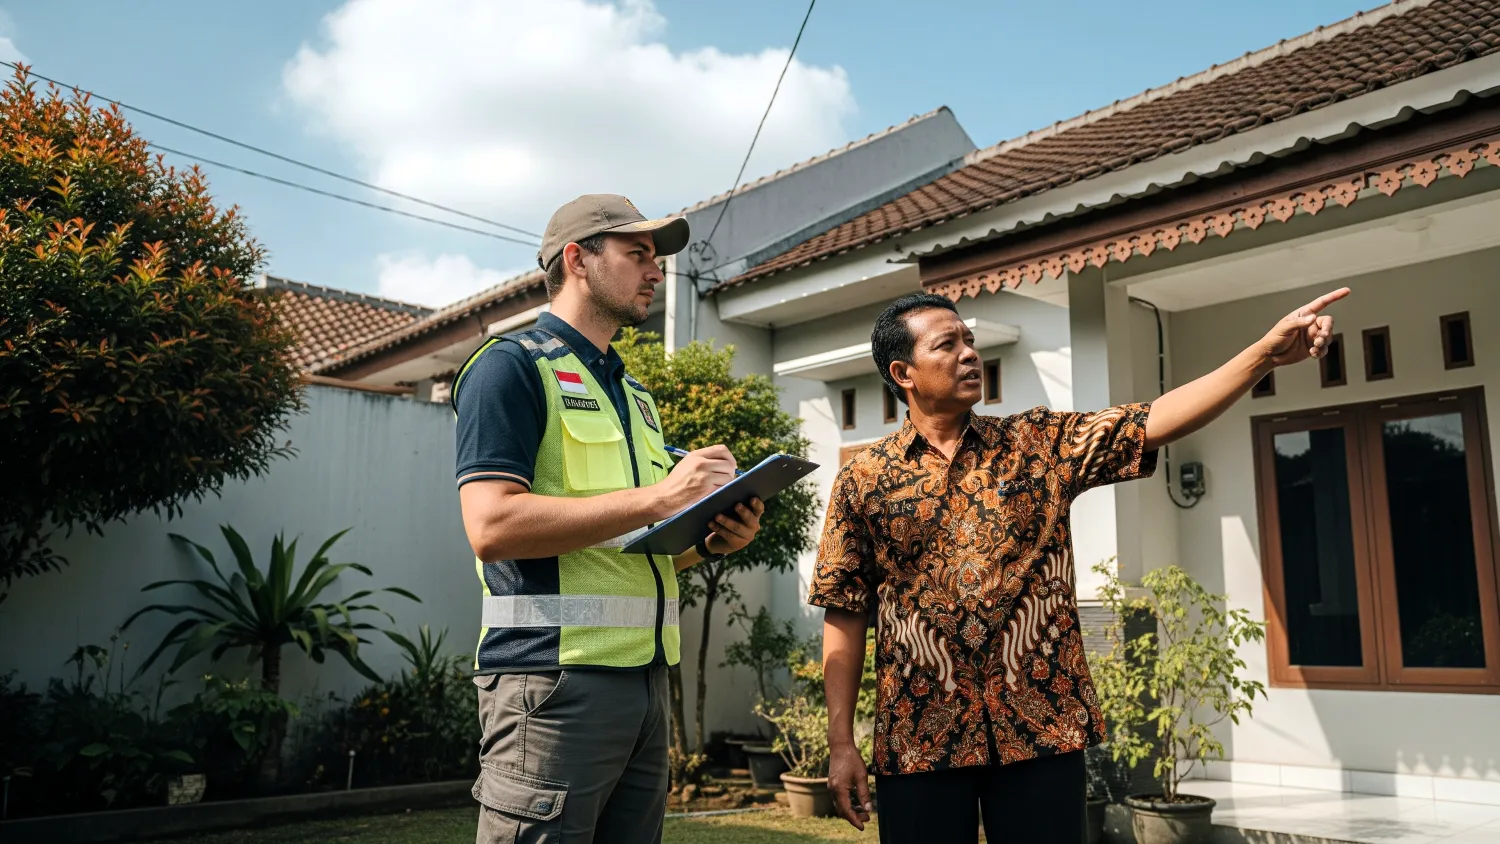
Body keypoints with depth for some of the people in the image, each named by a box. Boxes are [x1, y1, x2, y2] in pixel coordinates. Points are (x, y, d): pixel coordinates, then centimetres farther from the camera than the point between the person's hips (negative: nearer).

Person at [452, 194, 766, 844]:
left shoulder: (633, 394, 21)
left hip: (646, 678, 8)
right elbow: (491, 526, -18)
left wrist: (714, 540, 5)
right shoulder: (513, 366, -4)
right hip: (555, 677, -8)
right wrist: (657, 496, -19)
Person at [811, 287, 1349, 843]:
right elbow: (845, 615, 1)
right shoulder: (863, 480, 1)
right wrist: (841, 744, -2)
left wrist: (1265, 353, -14)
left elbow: (1156, 421, -3)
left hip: (1041, 726, 1)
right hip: (918, 735, -1)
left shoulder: (1040, 444, 6)